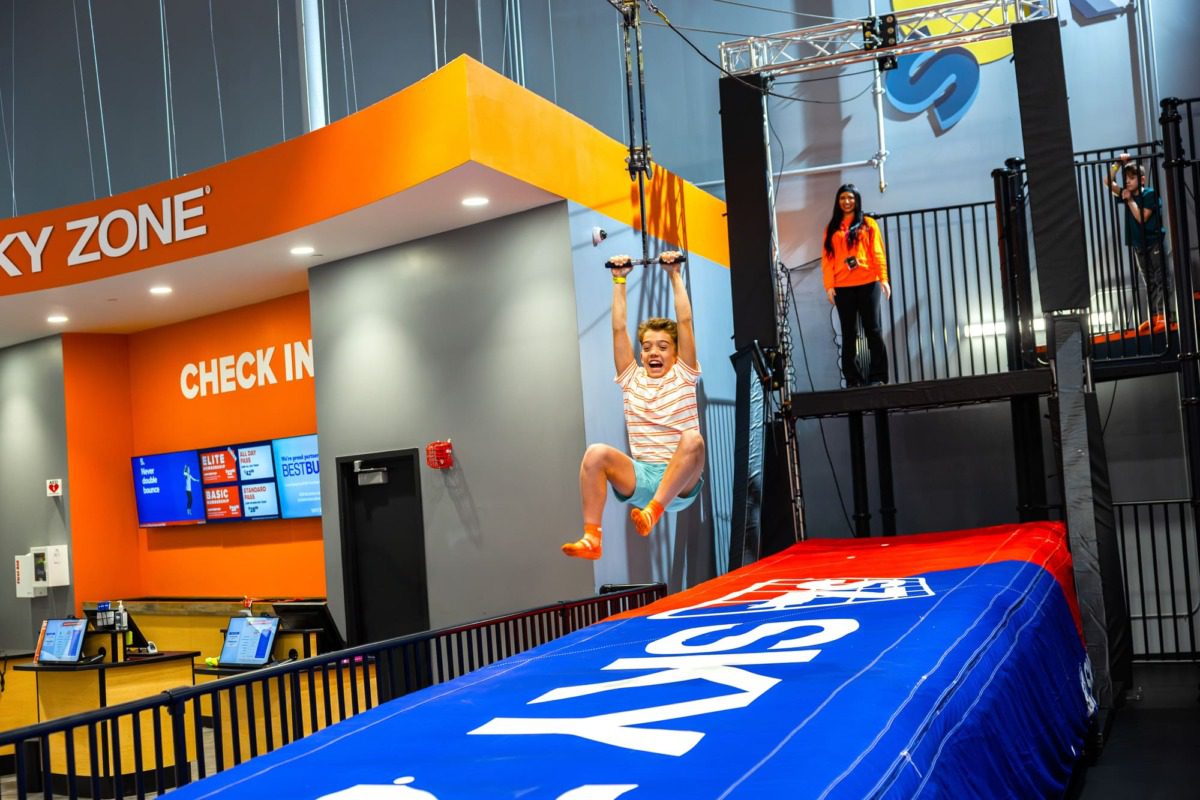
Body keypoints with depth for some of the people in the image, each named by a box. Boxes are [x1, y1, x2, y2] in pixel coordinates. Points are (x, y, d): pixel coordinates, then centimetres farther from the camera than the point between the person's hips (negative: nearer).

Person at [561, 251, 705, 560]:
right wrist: (619, 280, 15)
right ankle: (591, 538, -32)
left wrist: (675, 275, 8)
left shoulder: (683, 376, 11)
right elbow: (619, 328, 13)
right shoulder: (632, 379, 17)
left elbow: (685, 321, 5)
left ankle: (654, 511, -45)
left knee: (692, 439, -34)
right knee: (596, 453, -26)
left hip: (681, 482, -2)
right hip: (641, 479, 2)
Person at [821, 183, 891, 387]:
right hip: (842, 287, 1)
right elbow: (827, 258, 7)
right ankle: (853, 379, 4)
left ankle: (877, 376, 2)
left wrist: (883, 279, -7)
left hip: (868, 284, -1)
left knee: (873, 330, -1)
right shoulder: (832, 228, 13)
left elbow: (878, 253, 3)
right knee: (848, 334, 2)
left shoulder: (868, 224, 10)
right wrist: (829, 285, -3)